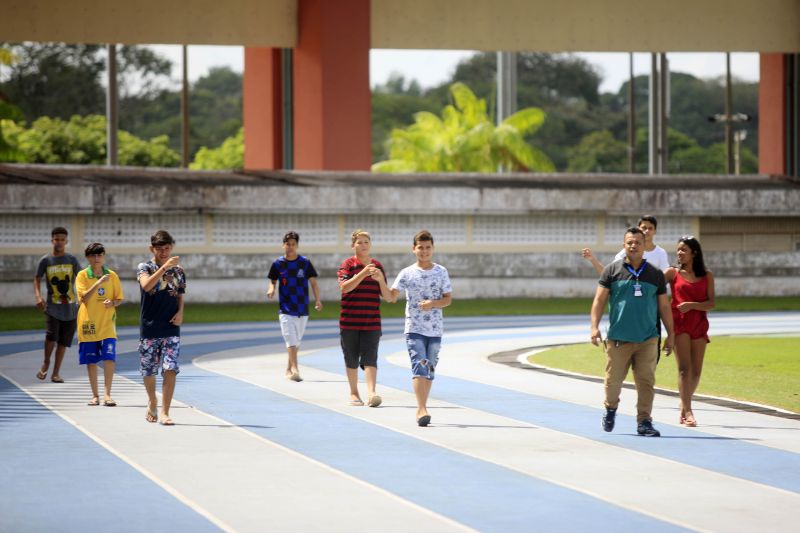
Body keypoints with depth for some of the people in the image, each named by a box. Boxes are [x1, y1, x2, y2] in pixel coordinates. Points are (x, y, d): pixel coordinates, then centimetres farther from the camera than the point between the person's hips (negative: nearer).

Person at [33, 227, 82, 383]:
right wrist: (38, 296, -10)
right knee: (51, 336, -19)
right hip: (52, 306, -2)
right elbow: (37, 279, 6)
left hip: (70, 307, 2)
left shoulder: (72, 259, 4)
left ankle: (56, 373, 13)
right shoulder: (46, 260, 1)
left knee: (63, 341, 3)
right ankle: (46, 363, 8)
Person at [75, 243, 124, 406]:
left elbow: (119, 299, 10)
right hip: (88, 324, -1)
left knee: (109, 358, -12)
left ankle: (107, 394, -7)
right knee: (91, 361, 4)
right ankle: (95, 395, 14)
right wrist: (98, 283, -24)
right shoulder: (82, 275, -1)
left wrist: (113, 303, -12)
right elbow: (84, 297, -14)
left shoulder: (112, 275, 5)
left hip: (107, 324, 1)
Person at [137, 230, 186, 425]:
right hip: (149, 329, -1)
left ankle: (164, 413, -10)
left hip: (171, 329, 1)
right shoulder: (145, 267, -2)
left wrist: (180, 312, -2)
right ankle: (152, 401, 35)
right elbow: (146, 285, -23)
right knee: (149, 371, 9)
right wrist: (164, 267, -32)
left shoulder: (178, 271, 8)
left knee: (170, 370, -11)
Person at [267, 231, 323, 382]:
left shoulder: (305, 263, 1)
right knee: (291, 341, -14)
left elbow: (313, 282, 1)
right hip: (285, 309, -2)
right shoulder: (278, 264, 2)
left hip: (302, 309, 2)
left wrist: (317, 300, -12)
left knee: (296, 342, 11)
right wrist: (271, 289, -14)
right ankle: (294, 369, -23)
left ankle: (289, 369, 24)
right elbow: (273, 281, 10)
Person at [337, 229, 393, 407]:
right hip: (350, 321, -1)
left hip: (372, 323, 1)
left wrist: (380, 279, -11)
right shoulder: (348, 264, 0)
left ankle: (371, 393, -22)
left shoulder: (377, 266, 10)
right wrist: (363, 274, -27)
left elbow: (388, 297, 8)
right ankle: (354, 393, 23)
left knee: (370, 358, -11)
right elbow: (344, 287, -18)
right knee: (352, 359, 8)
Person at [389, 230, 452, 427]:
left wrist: (433, 304, -15)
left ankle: (422, 409, 18)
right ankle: (422, 409, -23)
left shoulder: (441, 272, 5)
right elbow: (392, 297, -6)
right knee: (419, 366, -16)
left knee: (430, 369, 7)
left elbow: (448, 299, 4)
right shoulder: (407, 273, 1)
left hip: (435, 329, 3)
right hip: (414, 328, -3)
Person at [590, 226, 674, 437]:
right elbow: (599, 299, 3)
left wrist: (670, 335, 12)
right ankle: (611, 408, 32)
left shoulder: (655, 274, 10)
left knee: (646, 382, -4)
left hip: (647, 340, 1)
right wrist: (595, 326, -8)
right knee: (613, 380, 5)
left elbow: (664, 306, 14)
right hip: (618, 339, -1)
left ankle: (644, 422, 1)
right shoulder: (612, 270, 5)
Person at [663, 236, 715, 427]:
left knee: (696, 371, 4)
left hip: (699, 324, 3)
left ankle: (684, 408, 19)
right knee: (684, 368, -13)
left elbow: (711, 303, 1)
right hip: (679, 323, -3)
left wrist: (691, 305, -13)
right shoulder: (673, 273, 5)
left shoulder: (707, 276, 8)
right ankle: (687, 411, -18)